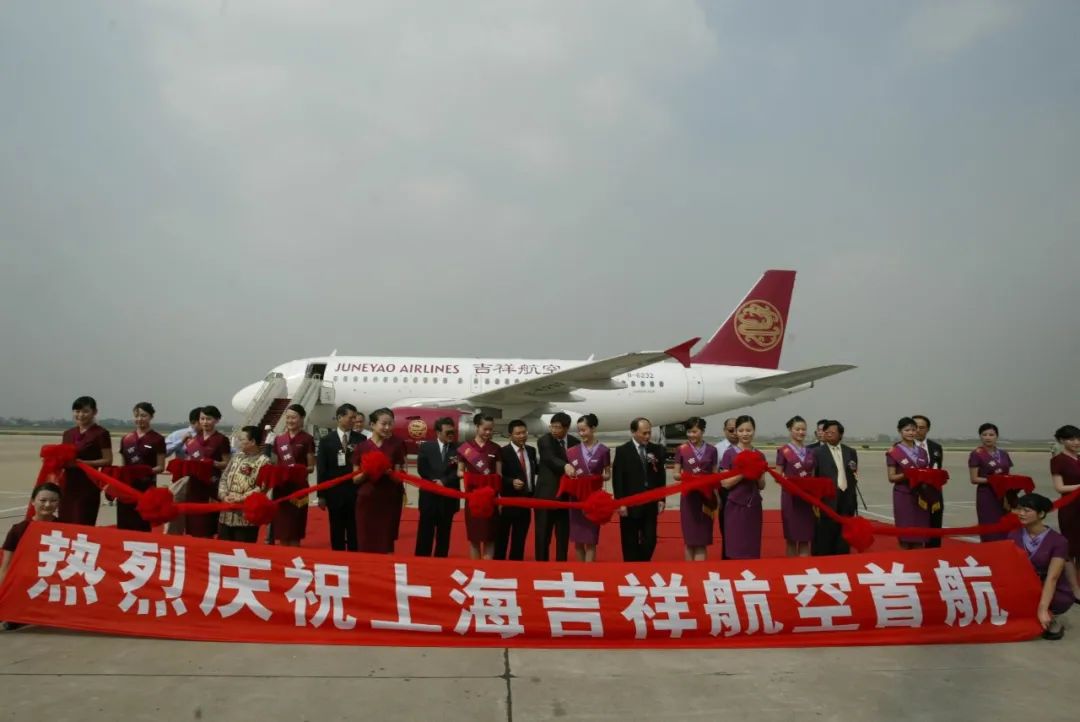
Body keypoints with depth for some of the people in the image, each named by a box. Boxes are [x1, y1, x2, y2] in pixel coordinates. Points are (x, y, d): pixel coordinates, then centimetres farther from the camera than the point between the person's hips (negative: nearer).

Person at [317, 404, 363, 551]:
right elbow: (321, 469, 1)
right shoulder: (327, 440, 2)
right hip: (334, 493, 0)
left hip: (355, 492, 0)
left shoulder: (360, 439, 2)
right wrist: (321, 494, -3)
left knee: (354, 532, 6)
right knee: (337, 532, 9)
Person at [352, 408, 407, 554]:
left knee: (385, 546, 2)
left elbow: (398, 478, -1)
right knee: (365, 545, 3)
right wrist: (366, 473, -15)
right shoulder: (362, 446, 1)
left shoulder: (396, 446, 0)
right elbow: (355, 479, 4)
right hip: (367, 500, 1)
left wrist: (388, 472, -21)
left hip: (388, 502, -1)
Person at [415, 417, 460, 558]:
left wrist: (444, 481, -16)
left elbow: (459, 471, -6)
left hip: (448, 498, 1)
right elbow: (422, 469, -3)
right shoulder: (426, 447, 3)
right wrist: (436, 482, -11)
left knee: (444, 535, 9)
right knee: (425, 534, 4)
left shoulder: (458, 449, 1)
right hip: (429, 496, 0)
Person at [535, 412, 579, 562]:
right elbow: (551, 459, -25)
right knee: (543, 534, 2)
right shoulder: (544, 441, -7)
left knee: (563, 534, 8)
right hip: (546, 494, -3)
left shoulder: (575, 442, 6)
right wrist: (565, 466, -43)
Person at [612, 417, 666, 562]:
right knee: (630, 543, 5)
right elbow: (617, 479, -6)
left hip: (651, 504, 3)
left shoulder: (657, 450, 7)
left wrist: (661, 499, 3)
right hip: (630, 505, -3)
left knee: (650, 541, 4)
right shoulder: (622, 451, -3)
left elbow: (661, 476, 9)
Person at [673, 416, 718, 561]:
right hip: (689, 497, -1)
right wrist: (684, 476, -21)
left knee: (702, 538, -1)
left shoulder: (711, 450, 3)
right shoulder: (682, 449, -1)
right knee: (689, 538, 3)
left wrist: (717, 498, -1)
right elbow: (676, 474, 2)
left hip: (706, 497, 1)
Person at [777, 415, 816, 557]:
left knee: (806, 538, 4)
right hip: (790, 497, -4)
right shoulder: (783, 451, -3)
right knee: (791, 538, 2)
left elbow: (813, 477, 13)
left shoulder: (810, 452, 9)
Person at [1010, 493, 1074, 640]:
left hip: (1056, 594, -4)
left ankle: (1053, 622, -5)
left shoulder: (1058, 541, -16)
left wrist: (1042, 609, -32)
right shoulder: (1014, 535, -4)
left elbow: (1052, 578, -24)